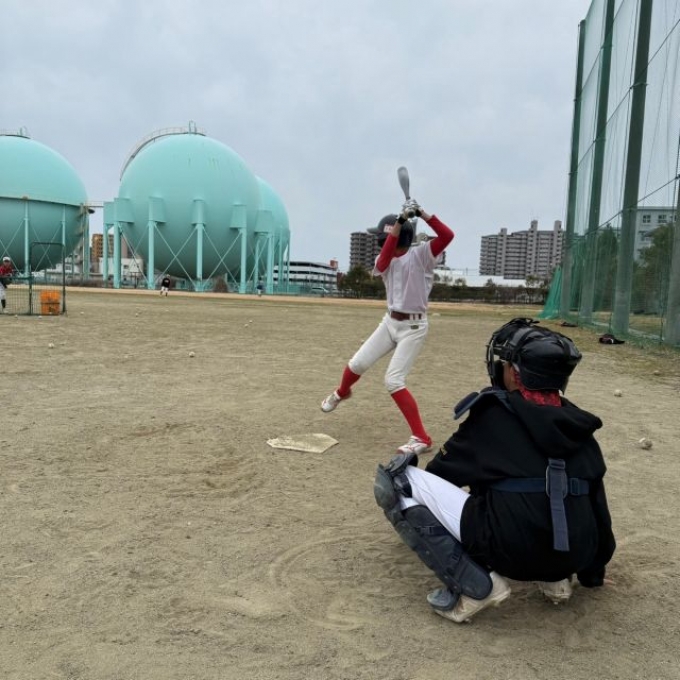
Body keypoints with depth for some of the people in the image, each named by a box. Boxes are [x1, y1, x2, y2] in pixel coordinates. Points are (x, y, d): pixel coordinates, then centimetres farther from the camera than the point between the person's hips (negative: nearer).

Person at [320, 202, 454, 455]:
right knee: (357, 364, 9)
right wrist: (400, 221, -30)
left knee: (393, 380, -14)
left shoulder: (421, 254, -10)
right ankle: (341, 393, 44)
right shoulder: (383, 260, 2)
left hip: (413, 327, -6)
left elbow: (447, 235, -25)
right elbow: (384, 263, -23)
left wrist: (422, 213, -30)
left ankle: (422, 438, -7)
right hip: (390, 322, 6)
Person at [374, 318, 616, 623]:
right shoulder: (577, 424, 12)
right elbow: (597, 501, 19)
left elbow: (446, 470, 10)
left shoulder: (494, 415, -3)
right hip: (574, 558, 7)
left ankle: (473, 583, -9)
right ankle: (555, 578, 19)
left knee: (396, 478, -5)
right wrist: (593, 570, 33)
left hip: (509, 552, -7)